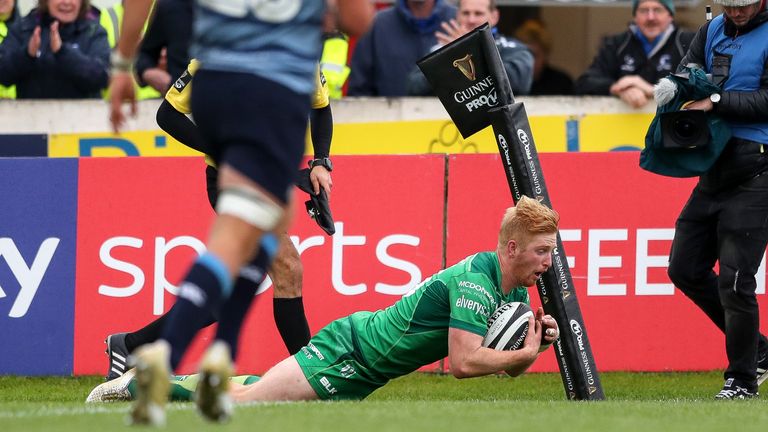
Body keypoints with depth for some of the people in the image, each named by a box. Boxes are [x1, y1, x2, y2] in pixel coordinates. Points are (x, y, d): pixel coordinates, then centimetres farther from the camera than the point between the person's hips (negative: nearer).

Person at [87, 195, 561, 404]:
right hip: (349, 351, -9)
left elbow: (510, 367, 13)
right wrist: (523, 353, -22)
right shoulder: (476, 282, -25)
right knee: (245, 400, -8)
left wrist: (535, 342, -7)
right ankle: (138, 385, 4)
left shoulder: (514, 291, 5)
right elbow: (465, 362, -32)